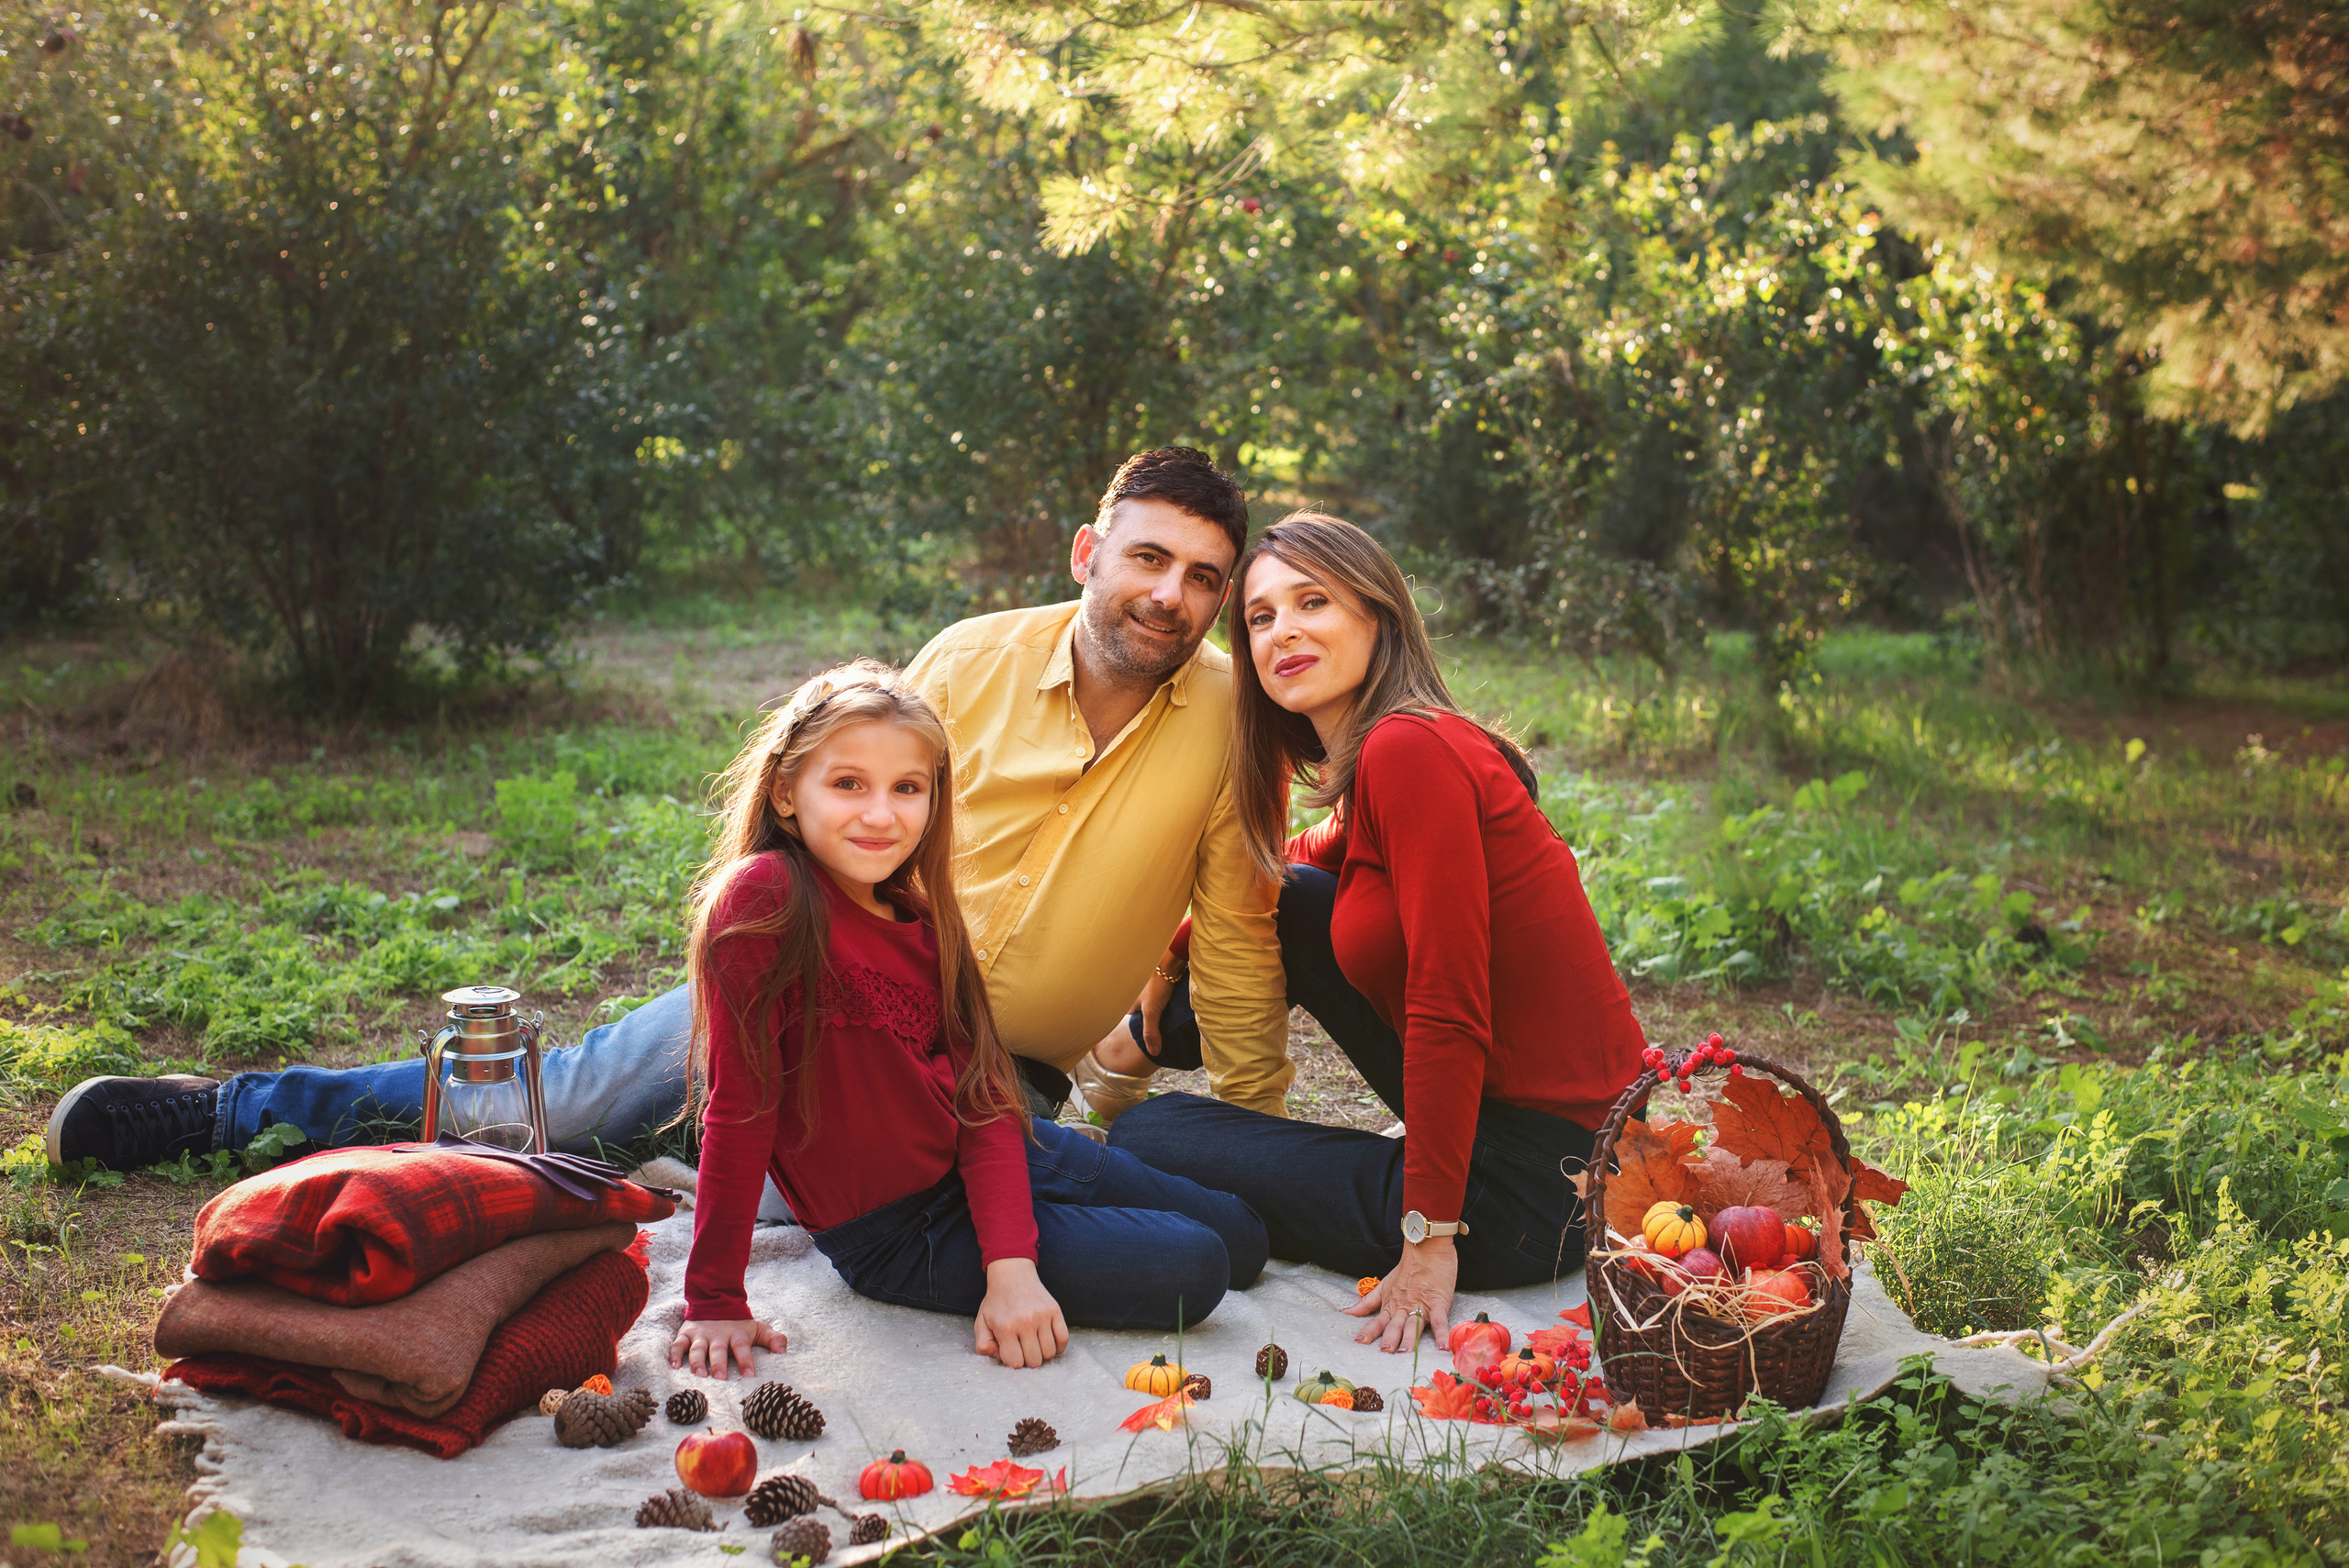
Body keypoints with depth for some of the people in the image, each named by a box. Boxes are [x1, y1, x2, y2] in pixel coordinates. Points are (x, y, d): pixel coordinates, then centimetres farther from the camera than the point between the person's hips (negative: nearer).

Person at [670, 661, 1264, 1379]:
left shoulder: (918, 917, -1)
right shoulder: (764, 901, -24)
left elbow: (985, 1092, -8)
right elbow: (739, 1106, -23)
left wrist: (1012, 1265, -21)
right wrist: (716, 1303, -20)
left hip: (985, 1159, 7)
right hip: (897, 1232, -7)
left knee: (1240, 1239, 14)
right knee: (1191, 1271, -13)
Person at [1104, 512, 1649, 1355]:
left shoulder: (1410, 750, -20)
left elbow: (1449, 1015, -23)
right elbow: (1287, 868, 31)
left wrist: (1431, 1238, -20)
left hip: (1531, 1187, -9)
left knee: (1149, 1136, 3)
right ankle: (1151, 1042, 40)